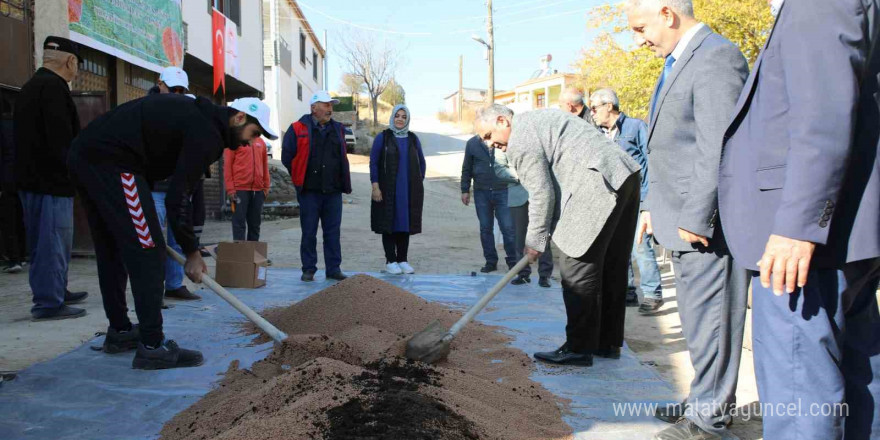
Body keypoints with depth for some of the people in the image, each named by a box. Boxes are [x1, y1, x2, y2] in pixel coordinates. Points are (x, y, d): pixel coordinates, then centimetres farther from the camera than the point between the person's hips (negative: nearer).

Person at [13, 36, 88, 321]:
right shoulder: (54, 87, -14)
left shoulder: (30, 87, 19)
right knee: (53, 241, -5)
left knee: (45, 241, 18)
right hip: (51, 180, -10)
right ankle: (49, 303, -1)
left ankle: (56, 292, 30)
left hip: (31, 178, 10)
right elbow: (62, 140, -22)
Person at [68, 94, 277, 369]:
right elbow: (178, 197, -12)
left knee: (111, 250, 19)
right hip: (111, 162, -11)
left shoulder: (195, 114, 21)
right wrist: (192, 253, -3)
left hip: (83, 156, 11)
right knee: (147, 251, -6)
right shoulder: (207, 134, -9)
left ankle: (120, 331, 31)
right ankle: (153, 347, -5)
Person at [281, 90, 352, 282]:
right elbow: (287, 156, 2)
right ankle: (308, 269, 12)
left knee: (333, 232, 6)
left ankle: (333, 269, 13)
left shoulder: (338, 129, 12)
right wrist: (299, 178, 5)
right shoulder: (298, 129, -2)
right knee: (309, 232, 3)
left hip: (333, 191, 3)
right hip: (309, 192, -3)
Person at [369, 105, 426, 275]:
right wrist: (375, 186, -11)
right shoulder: (383, 137, 0)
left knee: (406, 223, 6)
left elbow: (421, 162, 15)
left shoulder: (413, 138, 10)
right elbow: (373, 162, -3)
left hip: (409, 190, 3)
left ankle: (403, 260, 14)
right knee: (389, 223, 0)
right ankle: (390, 261, 6)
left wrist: (419, 183, 7)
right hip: (388, 190, -3)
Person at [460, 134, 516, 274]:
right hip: (481, 193, 2)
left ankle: (513, 261, 11)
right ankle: (491, 261, 19)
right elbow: (466, 169, 9)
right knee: (485, 229, 8)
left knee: (508, 228, -1)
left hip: (503, 192, -2)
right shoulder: (472, 143, 4)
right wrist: (465, 190, 6)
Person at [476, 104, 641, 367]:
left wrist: (535, 241, 1)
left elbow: (542, 194, -10)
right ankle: (608, 343, 25)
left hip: (600, 184, -11)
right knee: (610, 267, 15)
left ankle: (579, 348, 1)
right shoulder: (536, 121, 24)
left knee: (577, 269, -4)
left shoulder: (521, 140, -8)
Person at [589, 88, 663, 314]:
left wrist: (649, 197, -10)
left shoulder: (636, 126, -1)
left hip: (637, 198, -6)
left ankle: (652, 293, -1)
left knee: (639, 245, -11)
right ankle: (627, 291, 19)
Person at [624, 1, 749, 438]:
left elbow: (717, 150, -22)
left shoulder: (716, 58, -15)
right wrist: (654, 205, 21)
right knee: (697, 317, 18)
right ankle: (706, 399, 32)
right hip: (684, 218, 10)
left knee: (709, 317, 1)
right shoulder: (678, 61, 17)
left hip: (705, 222, -10)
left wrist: (696, 218, -22)